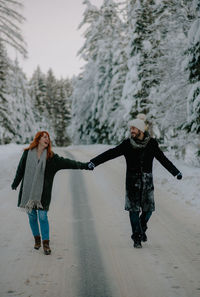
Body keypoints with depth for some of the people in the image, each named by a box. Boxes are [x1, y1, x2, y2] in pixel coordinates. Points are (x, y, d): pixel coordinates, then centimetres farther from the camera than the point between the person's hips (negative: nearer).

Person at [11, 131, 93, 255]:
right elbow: (21, 169, 13)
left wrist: (83, 165, -12)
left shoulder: (51, 157, -1)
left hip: (43, 193, -1)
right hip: (28, 191, 1)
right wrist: (15, 184, 23)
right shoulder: (28, 153, 1)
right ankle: (37, 239, 29)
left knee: (43, 217, -4)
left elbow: (67, 163, -4)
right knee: (32, 216, 9)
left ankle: (46, 243, 9)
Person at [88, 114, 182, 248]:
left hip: (147, 181, 1)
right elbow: (110, 154, -7)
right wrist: (94, 162, -16)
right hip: (132, 181, -1)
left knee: (148, 209, 3)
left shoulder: (152, 143, -2)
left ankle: (142, 228, 32)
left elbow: (163, 159, 5)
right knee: (134, 209, -3)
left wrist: (176, 172, 1)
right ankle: (137, 238, 8)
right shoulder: (127, 144, -4)